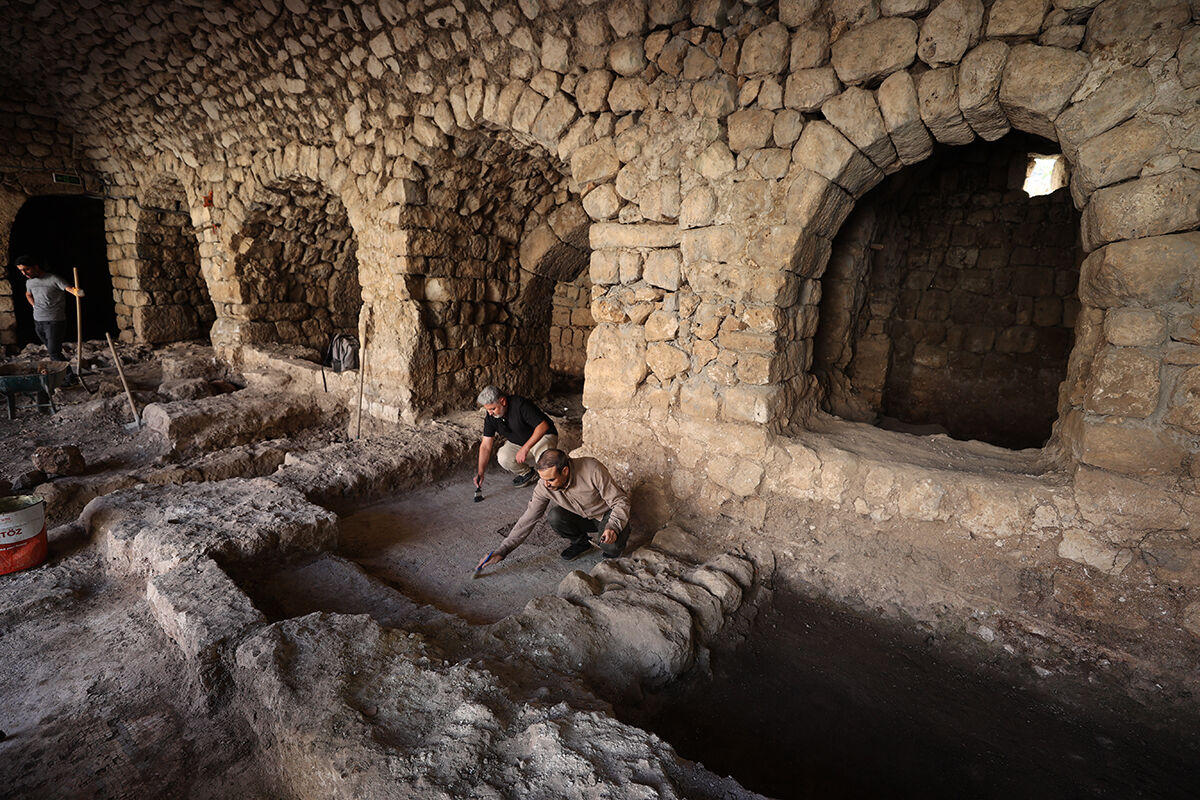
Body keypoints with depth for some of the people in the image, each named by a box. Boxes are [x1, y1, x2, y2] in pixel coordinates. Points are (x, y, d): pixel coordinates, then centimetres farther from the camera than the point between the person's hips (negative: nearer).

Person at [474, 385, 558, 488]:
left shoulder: (521, 405, -29)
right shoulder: (490, 417, -11)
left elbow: (543, 426, -29)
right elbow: (486, 446, -8)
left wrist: (525, 449, -34)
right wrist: (480, 473, -17)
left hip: (543, 436, -5)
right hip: (516, 443, 5)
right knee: (503, 458, -25)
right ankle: (527, 473, 4)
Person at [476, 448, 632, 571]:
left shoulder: (592, 469, -34)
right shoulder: (544, 486, -22)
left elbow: (621, 501, -25)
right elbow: (527, 520, -16)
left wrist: (613, 527, -42)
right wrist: (502, 551, -21)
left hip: (608, 516, -4)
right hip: (583, 517, 4)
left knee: (612, 545, -33)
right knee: (554, 517, -25)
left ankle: (612, 549, 5)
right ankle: (581, 542, 4)